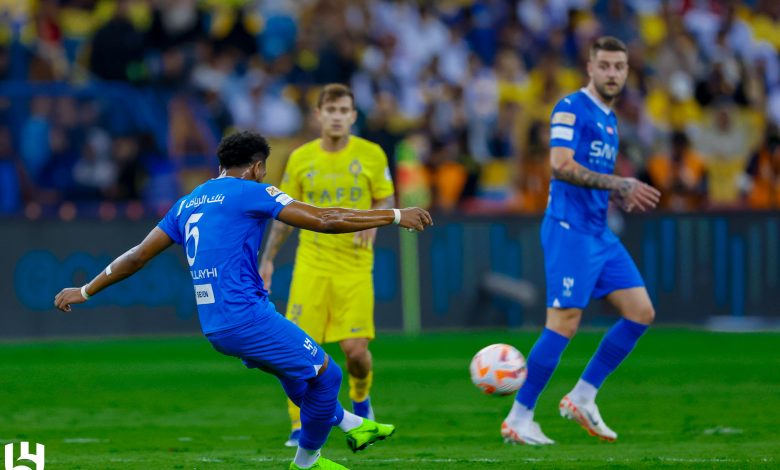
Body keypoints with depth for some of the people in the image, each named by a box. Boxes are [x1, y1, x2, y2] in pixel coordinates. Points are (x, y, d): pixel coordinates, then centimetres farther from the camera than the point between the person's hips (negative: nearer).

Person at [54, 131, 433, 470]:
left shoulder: (187, 204, 17)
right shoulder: (250, 193, -4)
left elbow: (137, 256, 20)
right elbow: (323, 220, -11)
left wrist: (85, 291, 31)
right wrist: (395, 216, -6)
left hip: (214, 327, 8)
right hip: (246, 314, -8)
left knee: (296, 369, 29)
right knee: (325, 374, 6)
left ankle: (351, 425, 40)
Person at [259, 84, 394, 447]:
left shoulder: (371, 155, -1)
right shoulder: (301, 158, 3)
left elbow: (386, 200, 8)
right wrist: (267, 259, 11)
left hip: (355, 265, -1)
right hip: (311, 264, 1)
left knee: (355, 349, -9)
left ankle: (360, 398, 25)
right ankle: (299, 427, 5)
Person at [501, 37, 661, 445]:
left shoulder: (609, 119, 19)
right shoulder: (572, 109, -8)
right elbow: (561, 166, -21)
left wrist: (624, 197, 9)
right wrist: (620, 184, -25)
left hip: (599, 233, 9)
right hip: (570, 229, -9)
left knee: (641, 312, 3)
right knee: (564, 323, -12)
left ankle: (582, 398, 9)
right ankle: (518, 419, -5)